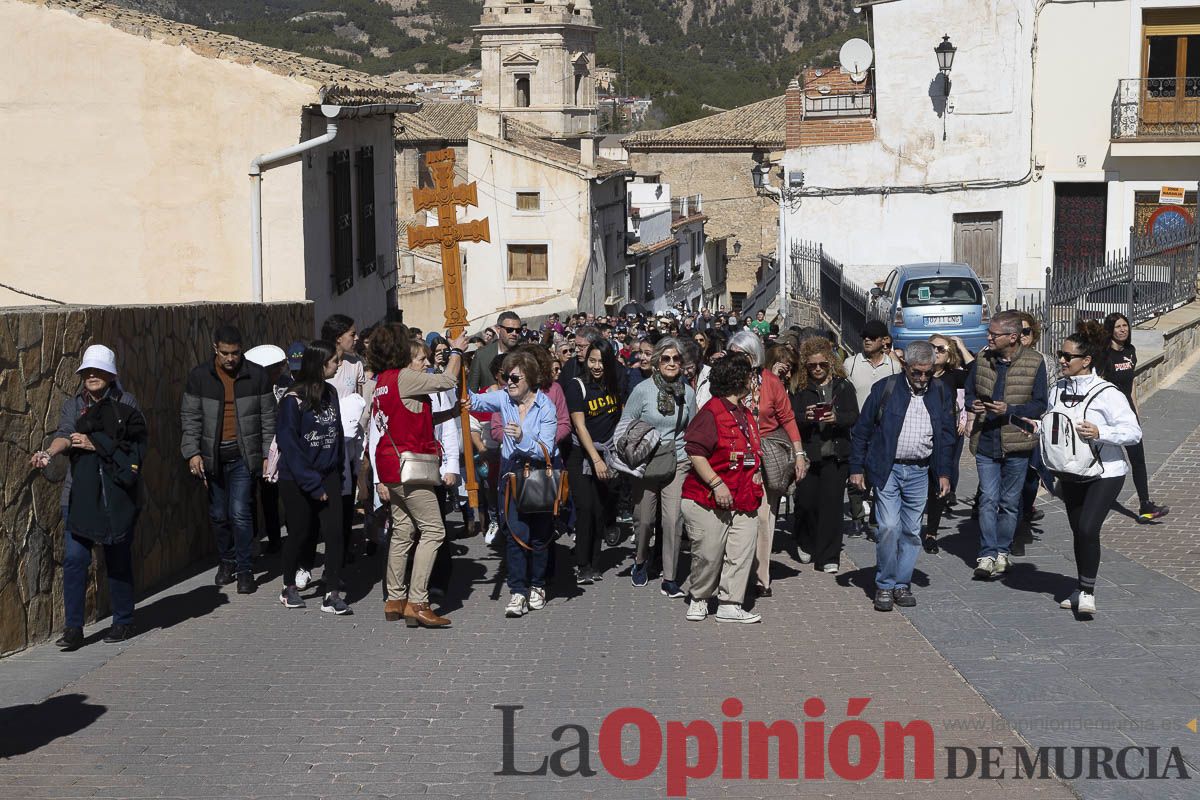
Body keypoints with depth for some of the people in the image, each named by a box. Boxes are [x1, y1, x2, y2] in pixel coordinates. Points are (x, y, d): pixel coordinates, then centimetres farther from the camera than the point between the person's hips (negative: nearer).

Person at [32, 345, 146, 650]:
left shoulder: (126, 403, 3)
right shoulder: (73, 404, 9)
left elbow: (135, 445, -8)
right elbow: (65, 434, -10)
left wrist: (95, 445, -17)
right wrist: (48, 453, -31)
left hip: (118, 494, -2)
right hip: (80, 495, 2)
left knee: (118, 558, 6)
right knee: (74, 558, -6)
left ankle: (123, 622, 21)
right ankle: (73, 629, -1)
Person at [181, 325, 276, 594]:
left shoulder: (257, 375, -2)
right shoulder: (199, 376, 0)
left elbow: (267, 418, 3)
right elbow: (190, 417, 4)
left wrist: (268, 454, 1)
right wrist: (192, 452, -5)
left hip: (244, 456, -2)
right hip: (213, 457, 2)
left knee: (240, 513, -10)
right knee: (219, 515, 11)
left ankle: (245, 569, 2)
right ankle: (227, 561, 31)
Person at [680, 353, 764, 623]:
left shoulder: (745, 414, 15)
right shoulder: (711, 412, -13)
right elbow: (695, 451, -18)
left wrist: (755, 475, 17)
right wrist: (716, 484, -20)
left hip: (743, 500, 8)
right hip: (709, 500, -7)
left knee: (741, 552, -1)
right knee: (708, 555, -1)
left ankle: (730, 604, 8)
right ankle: (698, 598, 22)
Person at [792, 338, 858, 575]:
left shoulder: (843, 386, 5)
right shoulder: (800, 389, 4)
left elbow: (853, 416, 0)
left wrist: (836, 418, -20)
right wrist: (805, 417, -22)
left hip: (836, 454, 0)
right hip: (807, 454, 0)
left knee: (831, 504, -2)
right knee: (806, 501, 3)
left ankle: (828, 558, 2)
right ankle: (806, 544, 31)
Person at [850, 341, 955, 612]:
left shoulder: (940, 394, 7)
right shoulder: (885, 389, -3)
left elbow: (946, 437, 15)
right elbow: (861, 430, 1)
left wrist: (944, 473, 8)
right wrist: (857, 468, -2)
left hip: (919, 472, 3)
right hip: (887, 469, -3)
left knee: (912, 531, 6)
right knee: (889, 527, -10)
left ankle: (902, 584, 18)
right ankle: (884, 585, 2)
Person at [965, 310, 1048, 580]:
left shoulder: (1034, 363, -5)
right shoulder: (982, 360, 5)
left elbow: (1040, 405, -4)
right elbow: (969, 393, 16)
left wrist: (1009, 410, -18)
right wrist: (973, 405, -8)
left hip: (1016, 445, -2)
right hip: (985, 441, 2)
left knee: (1010, 502, 9)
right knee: (988, 499, -4)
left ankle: (1002, 551, 22)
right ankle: (987, 555, -3)